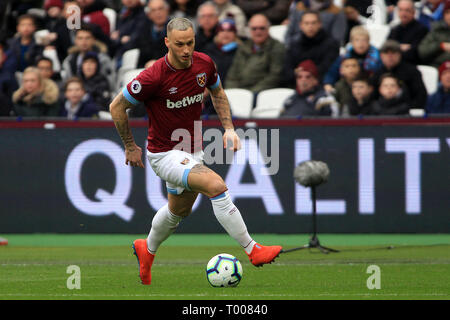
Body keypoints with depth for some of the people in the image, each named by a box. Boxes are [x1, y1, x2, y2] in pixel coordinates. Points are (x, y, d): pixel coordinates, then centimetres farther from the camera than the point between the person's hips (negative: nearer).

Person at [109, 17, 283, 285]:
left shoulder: (204, 64, -8)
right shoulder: (154, 77, -25)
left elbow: (218, 93, 14)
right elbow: (117, 107, -12)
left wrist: (229, 128, 2)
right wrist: (131, 147, -4)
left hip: (192, 151, 7)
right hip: (164, 154, -7)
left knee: (179, 212, 25)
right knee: (216, 185, -27)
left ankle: (147, 250, 53)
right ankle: (252, 250, -21)